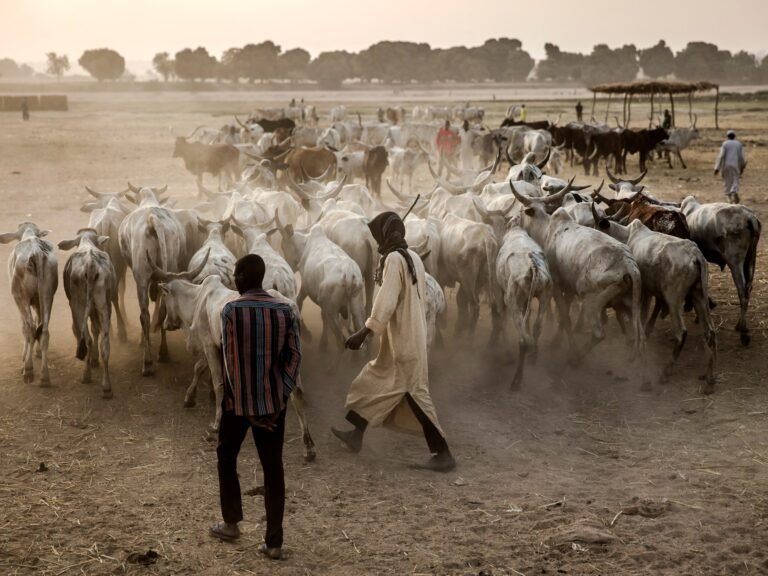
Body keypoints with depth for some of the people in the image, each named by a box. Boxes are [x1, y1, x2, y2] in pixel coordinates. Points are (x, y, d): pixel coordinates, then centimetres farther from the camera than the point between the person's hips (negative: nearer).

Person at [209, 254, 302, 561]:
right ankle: (274, 542, 5)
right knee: (273, 468, 5)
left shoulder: (231, 310, -10)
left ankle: (231, 523, 27)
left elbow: (231, 360, -14)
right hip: (273, 400, 3)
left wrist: (245, 406, -11)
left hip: (239, 400, -3)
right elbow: (295, 355, -5)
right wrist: (282, 394, -5)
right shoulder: (284, 311, 1)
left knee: (226, 457, 20)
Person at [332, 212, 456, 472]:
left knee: (414, 392, -6)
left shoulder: (394, 259, -17)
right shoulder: (413, 257, 10)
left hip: (403, 337, -10)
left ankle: (443, 454, -3)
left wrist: (364, 332, -25)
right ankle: (356, 435, 31)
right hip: (409, 334, 10)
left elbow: (386, 301, -24)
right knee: (375, 381, 19)